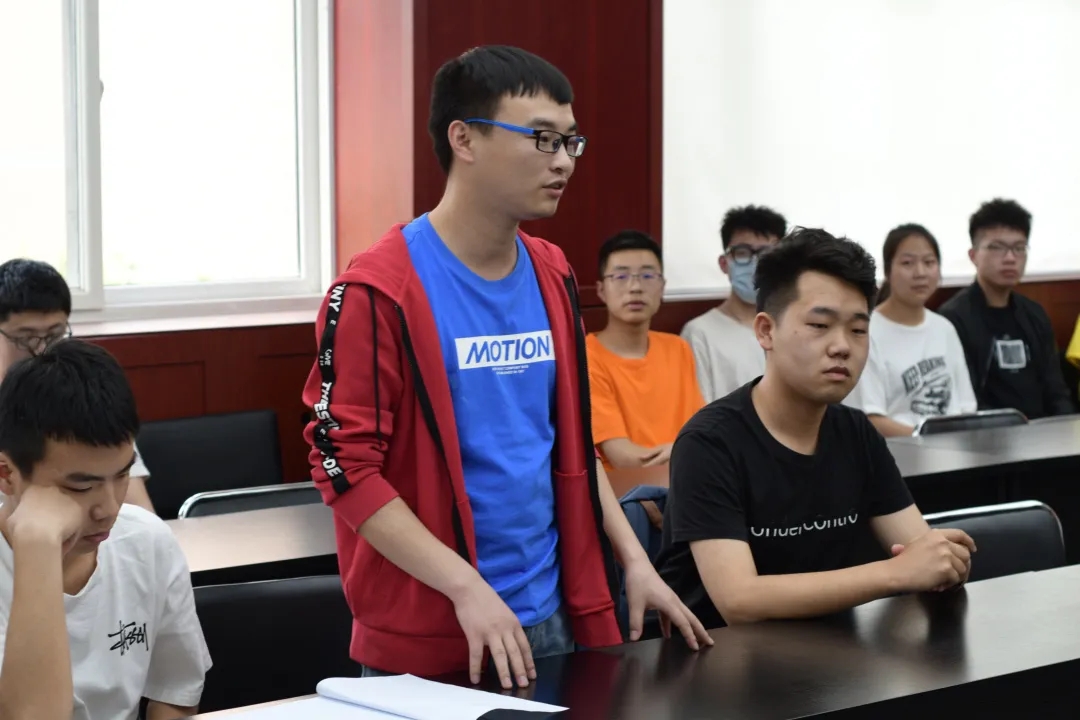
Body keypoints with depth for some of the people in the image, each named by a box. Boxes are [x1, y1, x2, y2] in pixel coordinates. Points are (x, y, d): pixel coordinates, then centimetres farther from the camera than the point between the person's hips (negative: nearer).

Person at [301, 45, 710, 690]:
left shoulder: (552, 276, 9)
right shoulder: (380, 290, -14)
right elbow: (346, 463, -16)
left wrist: (633, 560, 7)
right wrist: (466, 586, -22)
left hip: (550, 618, 6)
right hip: (429, 637, -6)